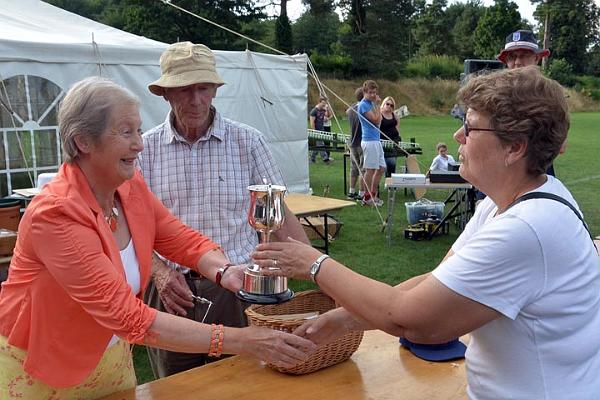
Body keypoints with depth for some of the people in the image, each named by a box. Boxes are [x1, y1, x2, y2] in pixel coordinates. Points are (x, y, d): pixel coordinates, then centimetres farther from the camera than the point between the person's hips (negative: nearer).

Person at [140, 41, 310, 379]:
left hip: (236, 288, -1)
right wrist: (159, 271, -12)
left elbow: (280, 215, -1)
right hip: (172, 290, 1)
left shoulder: (248, 141, -2)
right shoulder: (146, 148, 1)